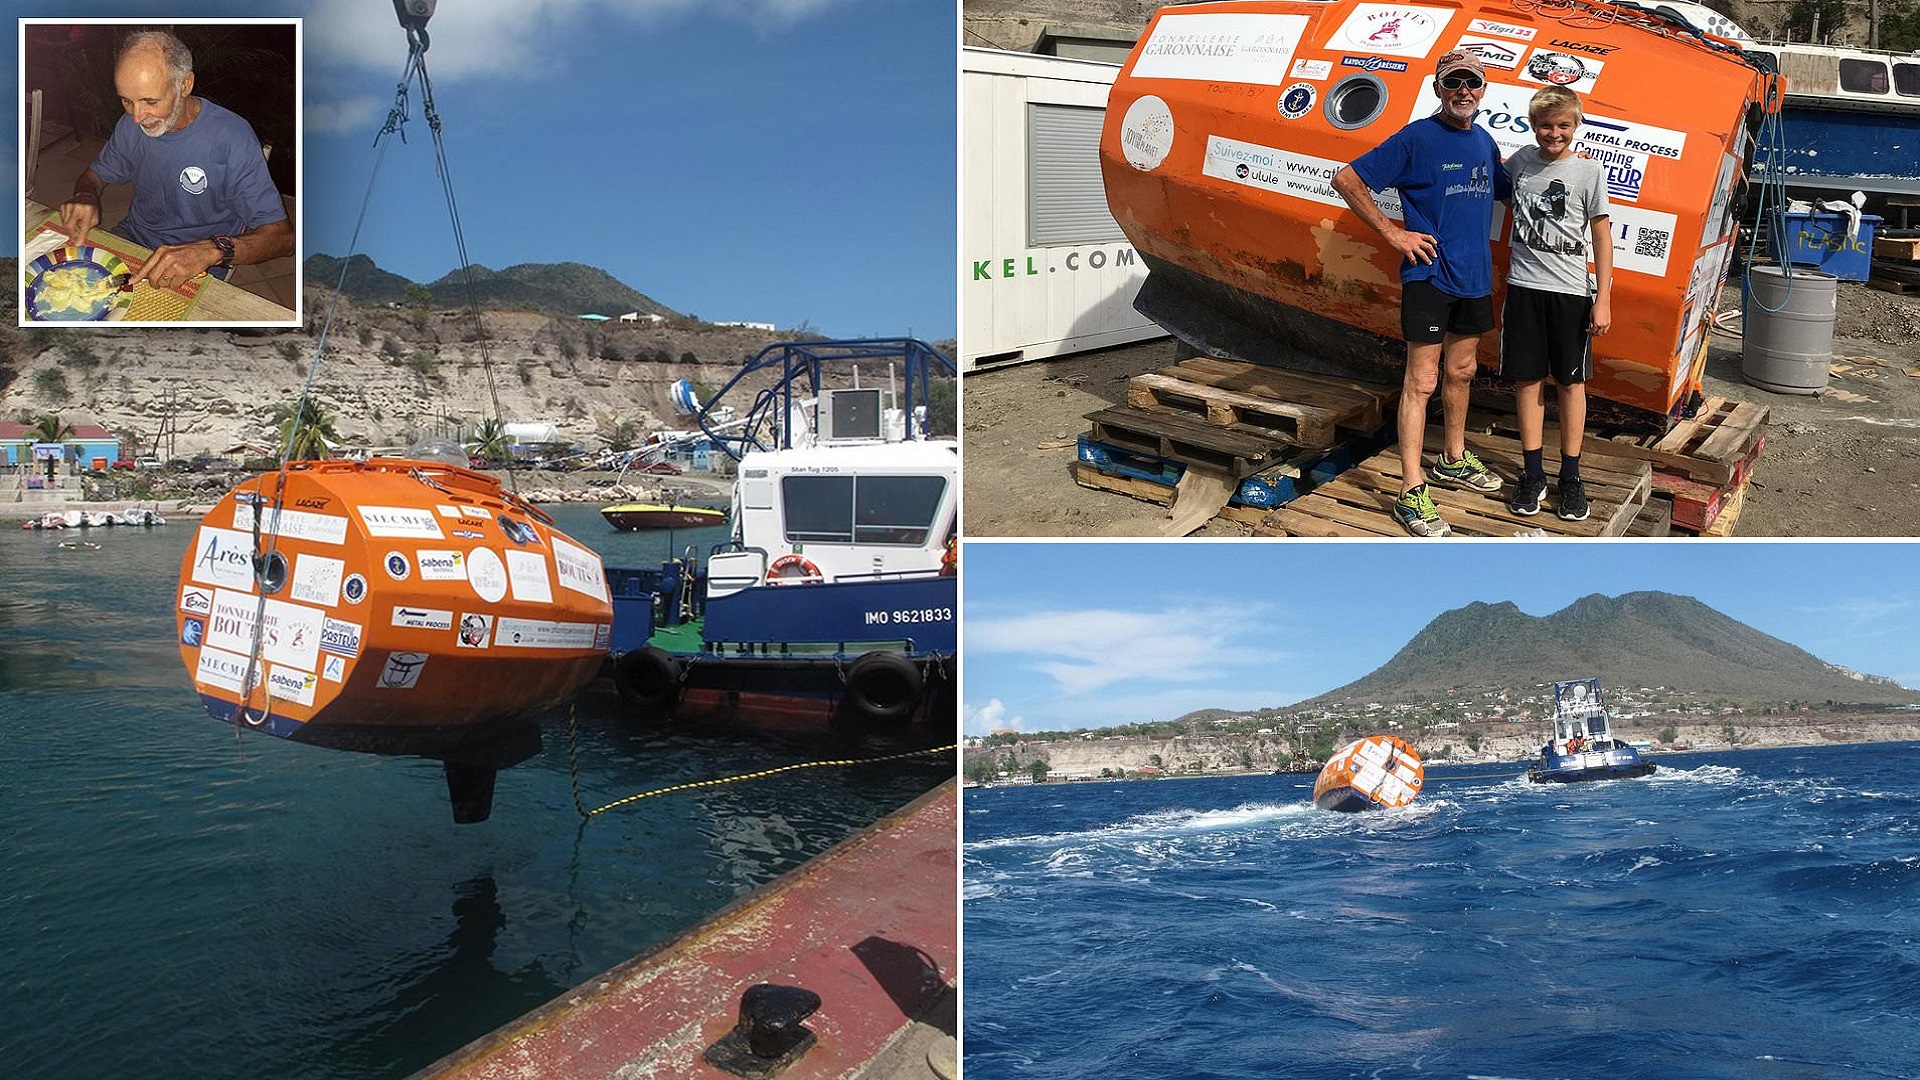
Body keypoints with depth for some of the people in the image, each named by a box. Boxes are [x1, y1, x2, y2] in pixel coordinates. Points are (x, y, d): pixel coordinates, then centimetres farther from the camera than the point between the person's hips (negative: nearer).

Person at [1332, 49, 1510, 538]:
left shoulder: (1485, 142, 11)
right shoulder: (1416, 138, -10)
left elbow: (1501, 192, 28)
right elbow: (1346, 180, -10)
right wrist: (1393, 233, -13)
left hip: (1474, 277, 7)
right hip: (1429, 276, -7)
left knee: (1461, 373, 18)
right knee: (1422, 382, -8)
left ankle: (1454, 460, 36)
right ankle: (1412, 493, -6)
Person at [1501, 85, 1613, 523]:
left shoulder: (1588, 171, -3)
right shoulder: (1519, 162, 5)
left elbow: (1601, 237, -2)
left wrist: (1603, 299, -5)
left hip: (1571, 290, -2)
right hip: (1524, 286, 2)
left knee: (1571, 381, 4)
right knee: (1527, 380, 4)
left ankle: (1570, 477, 12)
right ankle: (1532, 474, 13)